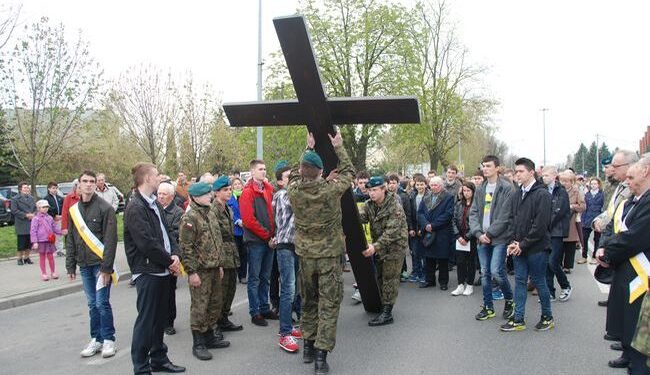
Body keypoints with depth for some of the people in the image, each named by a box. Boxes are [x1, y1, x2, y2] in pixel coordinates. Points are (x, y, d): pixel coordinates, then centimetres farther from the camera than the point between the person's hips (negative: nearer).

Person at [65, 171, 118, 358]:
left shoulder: (105, 208, -8)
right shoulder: (74, 209, 9)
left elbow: (110, 239, -12)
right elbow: (70, 240, 13)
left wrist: (106, 267, -17)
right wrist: (70, 265, 9)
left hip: (100, 264, -5)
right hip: (84, 265, 5)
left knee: (102, 303, -3)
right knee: (92, 304, 11)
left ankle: (108, 339, 10)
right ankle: (96, 339, 21)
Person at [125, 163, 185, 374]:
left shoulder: (154, 204, 13)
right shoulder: (135, 208, -16)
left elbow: (166, 232, 15)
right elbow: (147, 243, -21)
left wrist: (174, 254, -1)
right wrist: (169, 261, -12)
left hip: (163, 270, 9)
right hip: (147, 272, -9)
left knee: (160, 318, 17)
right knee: (146, 321, -1)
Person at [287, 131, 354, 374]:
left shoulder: (293, 190, -9)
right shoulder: (331, 189, -16)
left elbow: (296, 172, 15)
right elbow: (348, 171, 4)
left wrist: (308, 148, 22)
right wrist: (338, 147, 15)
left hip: (305, 255, 4)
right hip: (329, 255, -3)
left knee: (309, 301, 19)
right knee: (329, 304, 4)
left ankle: (308, 347, 27)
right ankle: (321, 355, 2)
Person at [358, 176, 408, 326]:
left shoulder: (395, 207, -22)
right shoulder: (369, 204, 1)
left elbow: (391, 232, -28)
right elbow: (361, 217, -14)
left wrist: (375, 246, -38)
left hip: (394, 246, -7)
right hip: (378, 246, 7)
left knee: (389, 278, -6)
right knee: (379, 277, 15)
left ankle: (387, 313, -2)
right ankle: (381, 306, 29)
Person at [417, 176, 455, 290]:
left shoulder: (448, 198, -3)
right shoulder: (426, 197, 13)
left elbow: (448, 214, -13)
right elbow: (420, 212, 5)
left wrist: (433, 225, -16)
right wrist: (425, 225, -13)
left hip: (442, 233, -4)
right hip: (427, 233, 5)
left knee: (443, 259, 2)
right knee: (428, 258, 10)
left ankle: (443, 281, 13)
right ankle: (429, 280, 22)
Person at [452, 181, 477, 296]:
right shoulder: (459, 204, 9)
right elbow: (454, 220, 7)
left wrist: (467, 237, -12)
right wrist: (458, 236, -4)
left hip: (471, 238, -4)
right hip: (460, 238, 4)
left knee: (470, 262, 7)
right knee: (460, 261, 4)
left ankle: (470, 285, 18)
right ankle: (461, 285, 11)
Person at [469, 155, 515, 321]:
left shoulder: (507, 188, -8)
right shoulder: (480, 189, 11)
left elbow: (505, 216, -13)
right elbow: (473, 212, 8)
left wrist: (489, 234, -13)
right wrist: (478, 233, -6)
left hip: (499, 238, -6)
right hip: (482, 238, 6)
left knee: (496, 271, -11)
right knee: (485, 273, 9)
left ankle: (509, 299, 15)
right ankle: (488, 307, 20)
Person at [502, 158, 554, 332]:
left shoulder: (542, 194, -12)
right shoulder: (517, 195, 10)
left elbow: (541, 225, -17)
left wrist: (523, 244, -15)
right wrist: (514, 242, 0)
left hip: (536, 248, -6)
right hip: (518, 247, 6)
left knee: (539, 282, 6)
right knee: (520, 281, 9)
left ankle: (547, 317, 24)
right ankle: (518, 319, 15)